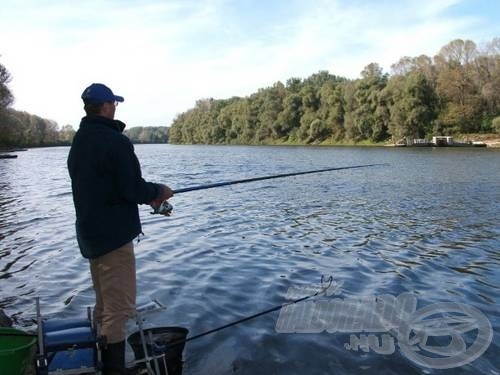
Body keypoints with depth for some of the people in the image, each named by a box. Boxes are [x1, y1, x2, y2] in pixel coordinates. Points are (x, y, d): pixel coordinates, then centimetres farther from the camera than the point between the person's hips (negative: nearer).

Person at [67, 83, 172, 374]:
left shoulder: (78, 142, 11)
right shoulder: (116, 142, -18)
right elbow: (133, 189, -21)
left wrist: (146, 196, 13)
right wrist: (158, 191, -1)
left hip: (90, 233, 10)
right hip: (113, 235, -10)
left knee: (104, 305, 21)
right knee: (119, 307, -1)